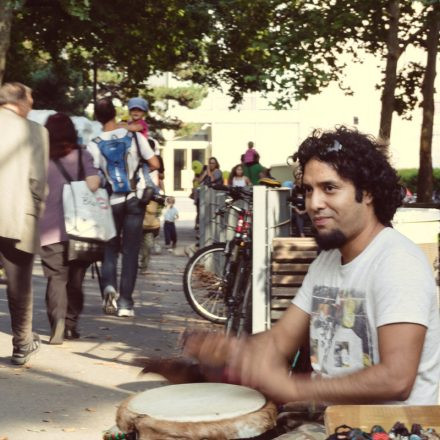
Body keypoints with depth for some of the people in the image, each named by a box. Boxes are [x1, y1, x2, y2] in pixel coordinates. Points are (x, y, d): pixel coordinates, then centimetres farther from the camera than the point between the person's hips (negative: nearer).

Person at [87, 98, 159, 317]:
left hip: (111, 202, 0)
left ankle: (109, 285, -10)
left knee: (110, 248, 15)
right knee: (130, 251, 4)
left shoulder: (94, 144, -7)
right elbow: (155, 164, -3)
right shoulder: (134, 136, -5)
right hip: (135, 200, 0)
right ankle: (125, 301, 0)